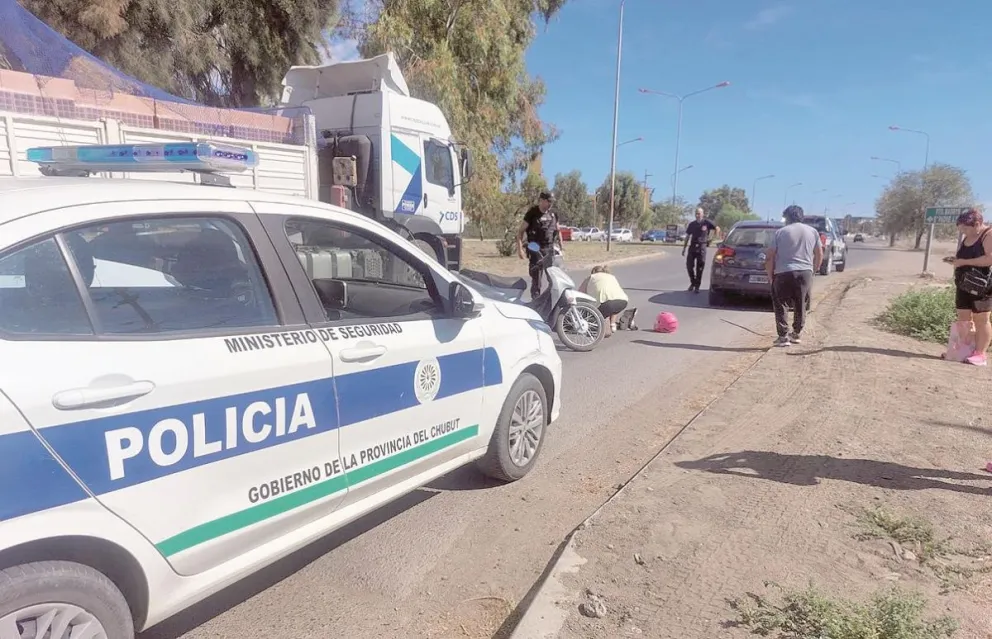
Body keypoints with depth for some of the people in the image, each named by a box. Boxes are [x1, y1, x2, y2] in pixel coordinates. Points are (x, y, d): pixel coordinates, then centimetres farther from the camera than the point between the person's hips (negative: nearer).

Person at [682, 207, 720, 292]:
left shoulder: (707, 223, -2)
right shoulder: (692, 224, 8)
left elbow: (717, 228, 7)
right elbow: (687, 237, 12)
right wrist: (684, 248, 10)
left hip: (702, 247, -3)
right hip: (692, 247, 3)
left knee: (699, 268, 1)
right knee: (689, 265, -1)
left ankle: (697, 286, 10)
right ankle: (693, 282, 21)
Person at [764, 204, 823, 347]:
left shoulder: (781, 232, 1)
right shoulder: (812, 231, 10)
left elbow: (770, 256, -3)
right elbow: (819, 255, 13)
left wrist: (770, 275, 5)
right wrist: (813, 270, 24)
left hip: (784, 273, -3)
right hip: (805, 272, 3)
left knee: (781, 305, 5)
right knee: (800, 305, 17)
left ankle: (783, 336, -1)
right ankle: (797, 334, 25)